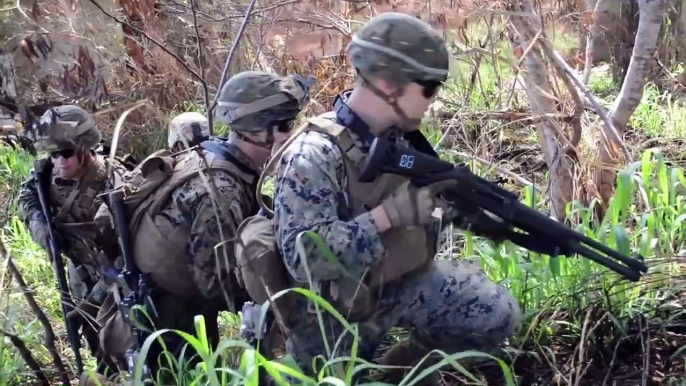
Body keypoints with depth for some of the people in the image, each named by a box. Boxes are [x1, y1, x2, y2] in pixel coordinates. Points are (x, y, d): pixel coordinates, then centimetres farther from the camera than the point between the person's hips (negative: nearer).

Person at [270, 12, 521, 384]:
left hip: (403, 281, 6)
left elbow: (442, 205, 10)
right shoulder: (312, 157, -27)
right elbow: (302, 257, -34)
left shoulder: (403, 136, -3)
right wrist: (391, 213, -34)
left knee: (498, 314, -7)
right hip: (335, 310, -6)